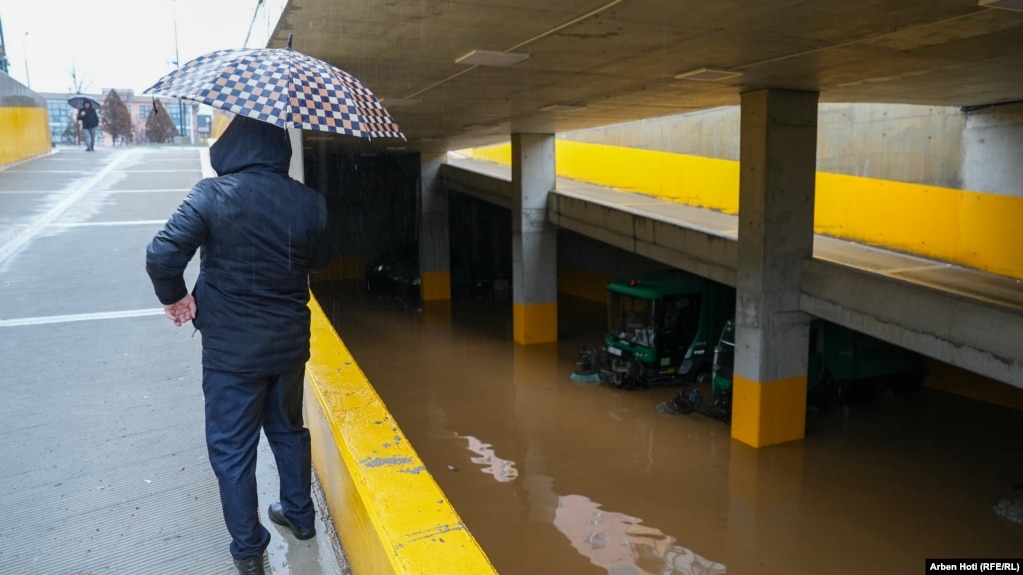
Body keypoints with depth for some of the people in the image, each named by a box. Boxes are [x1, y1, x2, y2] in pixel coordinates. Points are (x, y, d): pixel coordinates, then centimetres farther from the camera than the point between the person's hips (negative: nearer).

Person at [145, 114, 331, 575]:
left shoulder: (213, 195, -17)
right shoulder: (309, 202, -6)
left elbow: (162, 255, -19)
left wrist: (173, 296, -2)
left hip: (231, 350, -4)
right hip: (290, 343, 4)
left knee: (232, 450, 12)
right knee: (289, 429, 24)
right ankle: (300, 515, 41)